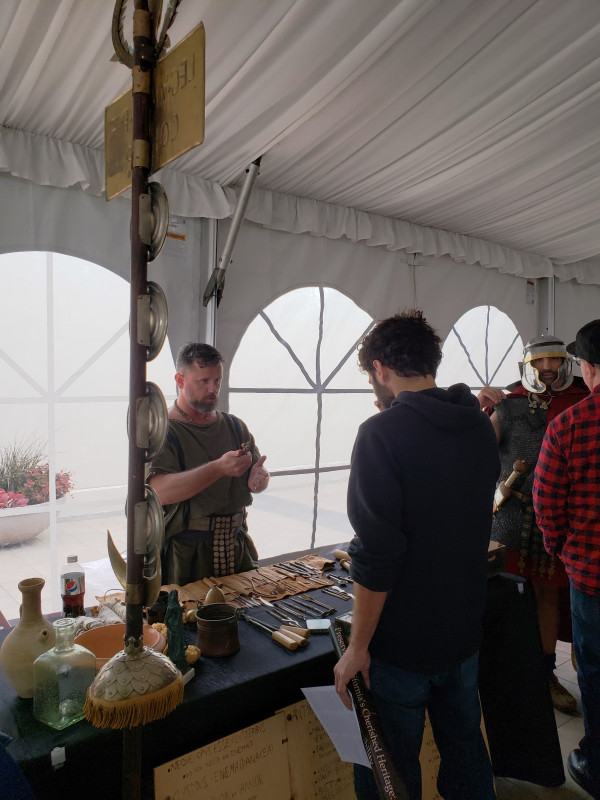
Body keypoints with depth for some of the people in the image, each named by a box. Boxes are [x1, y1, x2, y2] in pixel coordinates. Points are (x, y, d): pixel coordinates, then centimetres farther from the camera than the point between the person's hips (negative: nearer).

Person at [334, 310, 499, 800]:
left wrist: (358, 647, -14)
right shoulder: (481, 428, -1)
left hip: (401, 646, -6)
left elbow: (376, 555, -24)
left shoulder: (382, 433, -22)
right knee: (466, 753, 26)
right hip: (465, 633, 6)